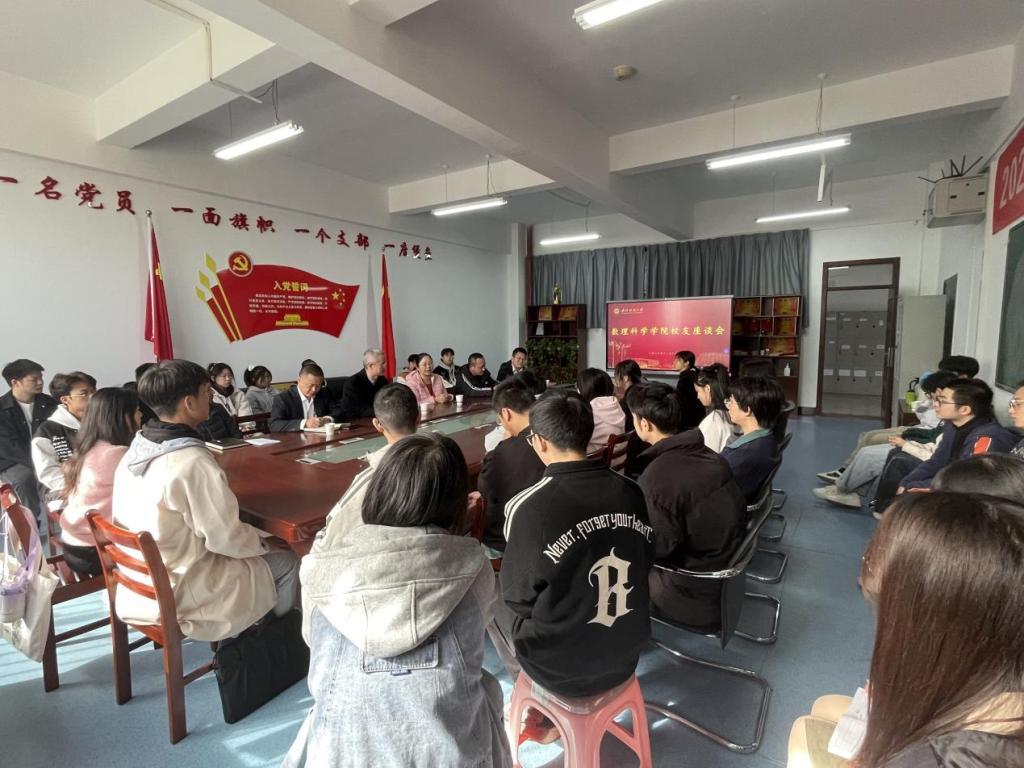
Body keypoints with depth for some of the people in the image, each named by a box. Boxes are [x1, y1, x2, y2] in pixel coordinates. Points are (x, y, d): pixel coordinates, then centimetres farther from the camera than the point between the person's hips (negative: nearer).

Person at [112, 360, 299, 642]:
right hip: (177, 599, -8)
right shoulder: (193, 461, -28)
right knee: (285, 560, 7)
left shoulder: (135, 450, -1)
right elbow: (227, 539, -22)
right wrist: (266, 543, -1)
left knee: (254, 546, 21)